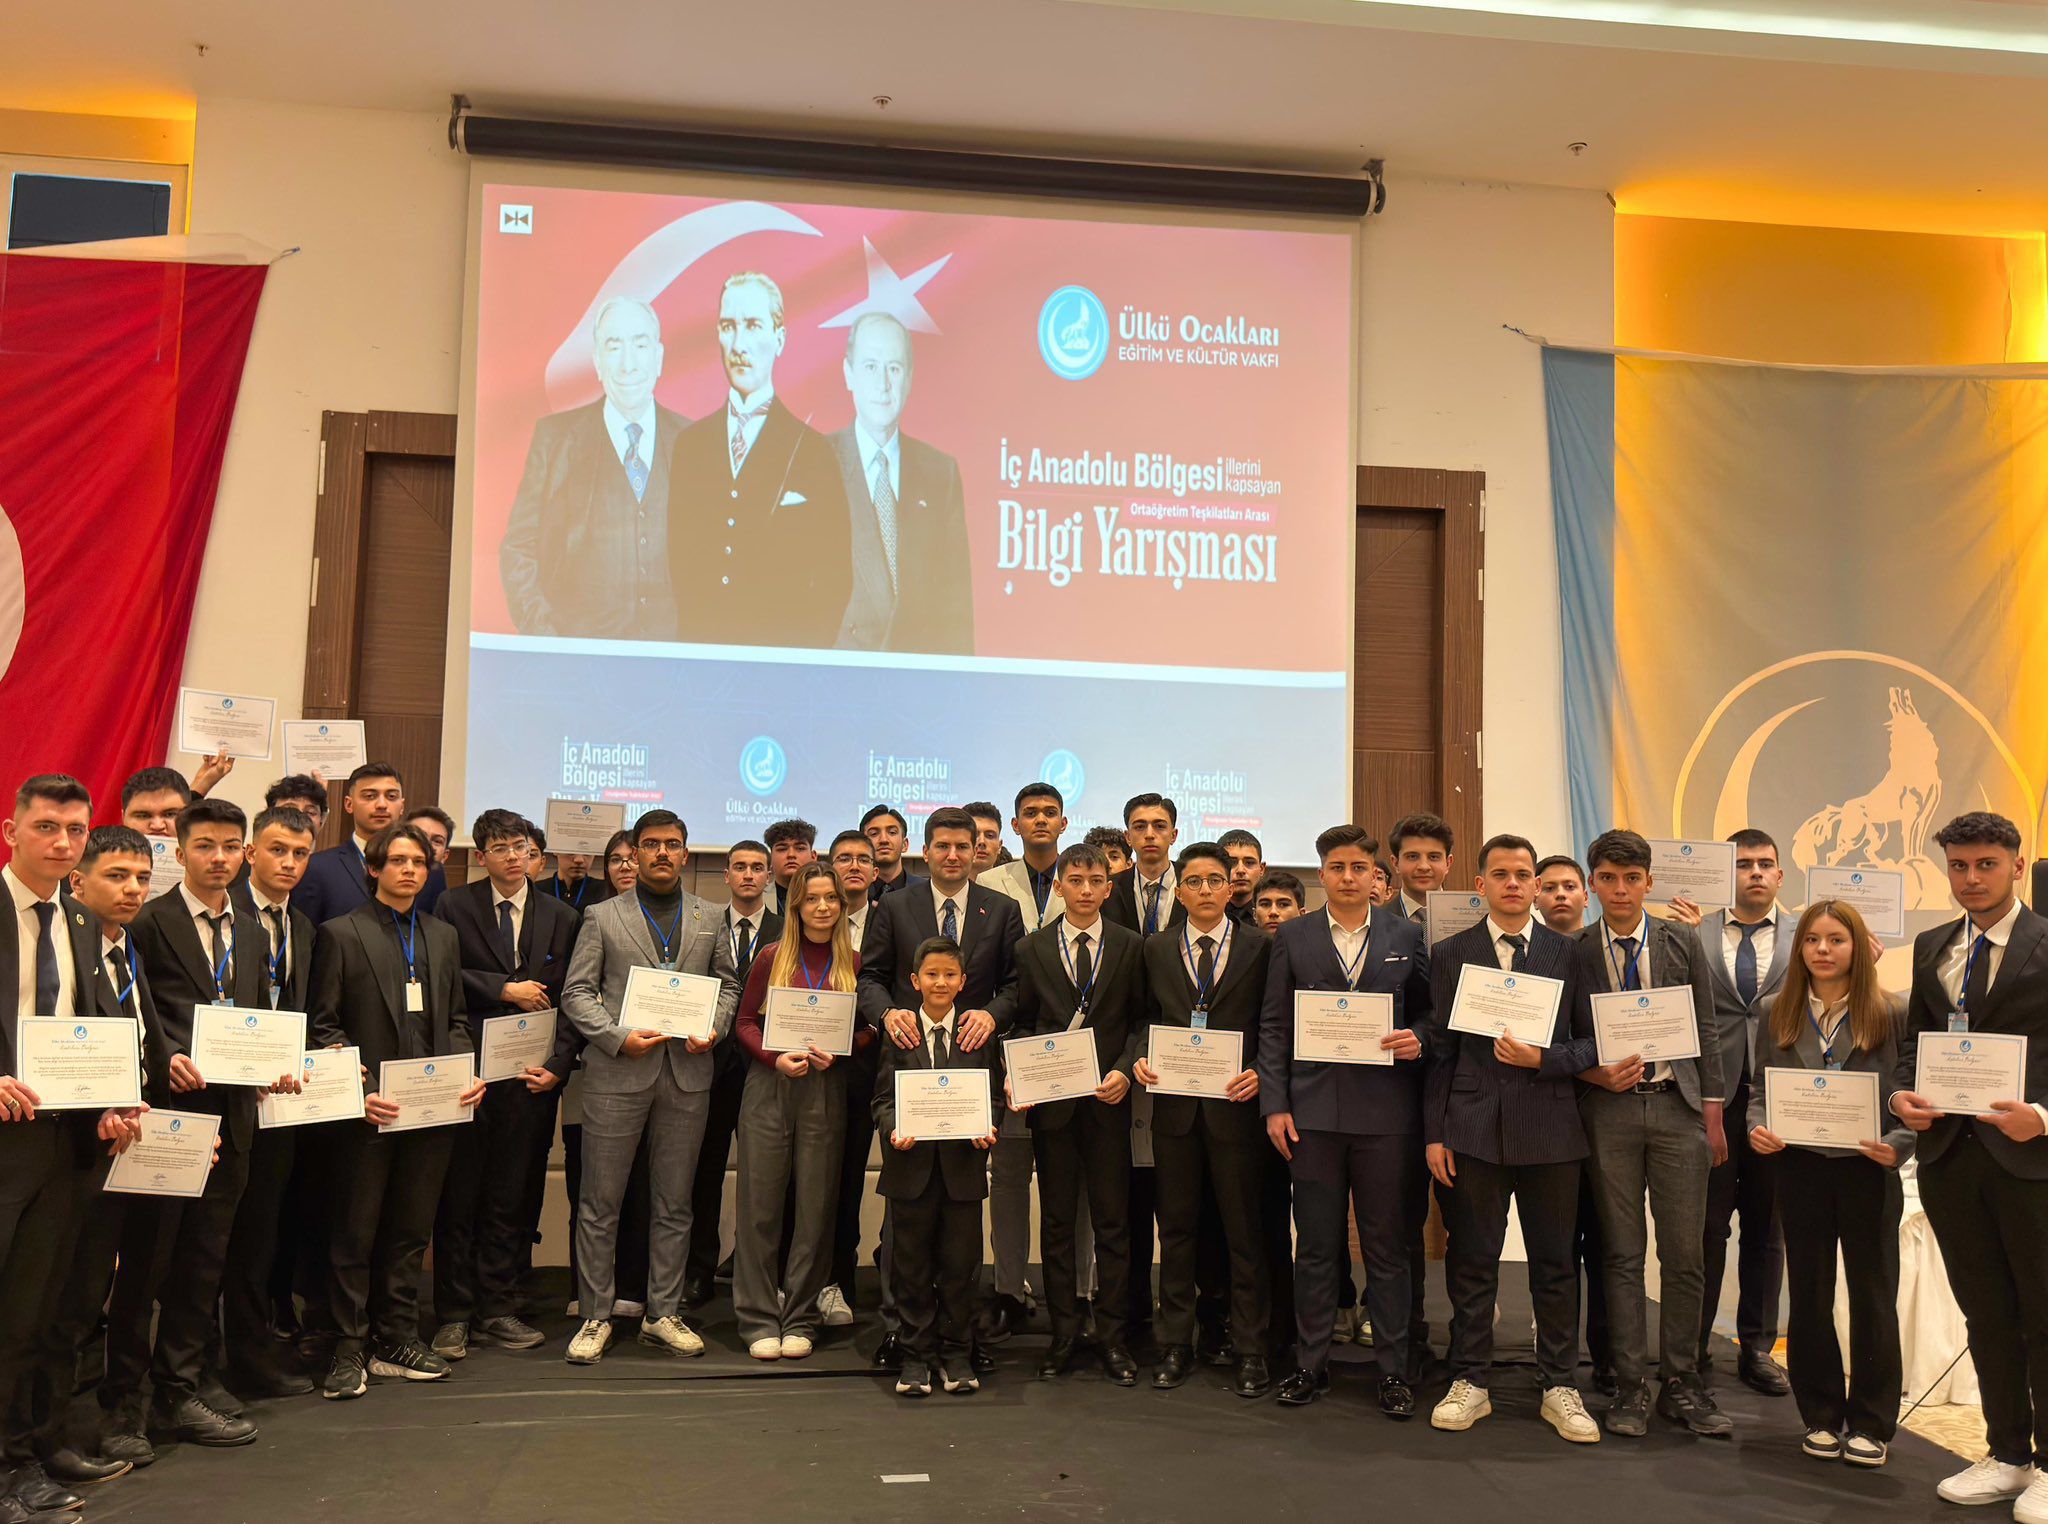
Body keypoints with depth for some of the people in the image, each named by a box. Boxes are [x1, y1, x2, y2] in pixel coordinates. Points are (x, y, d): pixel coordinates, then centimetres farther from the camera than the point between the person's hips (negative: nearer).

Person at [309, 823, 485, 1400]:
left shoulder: (444, 937, 14)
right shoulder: (341, 934, -2)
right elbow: (324, 1026, -5)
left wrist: (468, 1073, -1)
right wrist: (358, 1090, -16)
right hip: (370, 1109, -5)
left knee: (411, 1228, 12)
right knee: (356, 1232, 4)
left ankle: (396, 1341, 23)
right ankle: (350, 1349, 13)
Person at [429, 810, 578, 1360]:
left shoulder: (560, 917, 10)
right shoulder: (454, 907, 5)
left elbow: (568, 1000, 7)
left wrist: (557, 1064, -3)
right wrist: (505, 989, -9)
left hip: (530, 1077, 2)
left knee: (512, 1199, 7)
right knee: (458, 1197, 4)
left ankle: (496, 1309, 18)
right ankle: (453, 1316, 15)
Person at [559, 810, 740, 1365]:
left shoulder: (708, 919, 13)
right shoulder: (603, 918, 5)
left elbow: (728, 984, 16)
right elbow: (576, 992, 1)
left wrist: (714, 1027, -4)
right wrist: (618, 1036, -13)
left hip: (688, 1075, 3)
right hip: (617, 1073, -2)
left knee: (674, 1204, 9)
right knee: (601, 1203, 2)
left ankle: (663, 1314, 19)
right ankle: (596, 1317, 13)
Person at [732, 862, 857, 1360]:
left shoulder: (855, 964, 3)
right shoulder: (772, 958, 3)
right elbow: (745, 1021, 5)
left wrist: (835, 1053, -10)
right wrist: (775, 1057, -10)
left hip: (826, 1091, 0)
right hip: (769, 1088, 0)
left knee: (815, 1206, 4)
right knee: (760, 1203, 2)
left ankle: (800, 1318, 16)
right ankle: (758, 1318, 13)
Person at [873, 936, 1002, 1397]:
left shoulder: (980, 1035, 5)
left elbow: (992, 1095, 6)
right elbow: (883, 1098, 2)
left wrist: (986, 1130, -12)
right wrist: (893, 1129, -17)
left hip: (962, 1164, 0)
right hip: (913, 1165, 0)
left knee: (960, 1263, 6)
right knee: (911, 1264, 7)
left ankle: (955, 1354, 19)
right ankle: (917, 1355, 18)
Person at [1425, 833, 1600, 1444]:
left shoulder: (1568, 953, 6)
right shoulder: (1450, 953, 6)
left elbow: (1590, 1042, 6)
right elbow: (1439, 1050, 5)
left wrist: (1542, 1059, -12)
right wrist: (1434, 1132, 1)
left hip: (1550, 1128, 0)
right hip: (1475, 1128, 0)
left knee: (1555, 1262, 7)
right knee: (1472, 1260, 6)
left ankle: (1559, 1386, 20)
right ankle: (1470, 1383, 18)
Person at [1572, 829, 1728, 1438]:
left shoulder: (1682, 941, 5)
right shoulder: (1574, 950, 2)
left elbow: (1706, 1029, 7)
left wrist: (1712, 1114, 3)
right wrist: (1595, 1074, -14)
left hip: (1677, 1107, 1)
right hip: (1608, 1109, -1)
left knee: (1683, 1253, 3)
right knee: (1622, 1254, 4)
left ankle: (1680, 1383, 15)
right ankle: (1631, 1386, 12)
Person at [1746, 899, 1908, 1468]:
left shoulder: (1892, 1014, -3)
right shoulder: (1779, 1016, 4)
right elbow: (1761, 1089, 8)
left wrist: (1897, 1146, -18)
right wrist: (1758, 1129, -11)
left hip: (1868, 1170, -2)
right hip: (1801, 1169, 2)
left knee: (1873, 1297, 7)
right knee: (1809, 1296, 10)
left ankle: (1871, 1424, 19)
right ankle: (1821, 1416, 22)